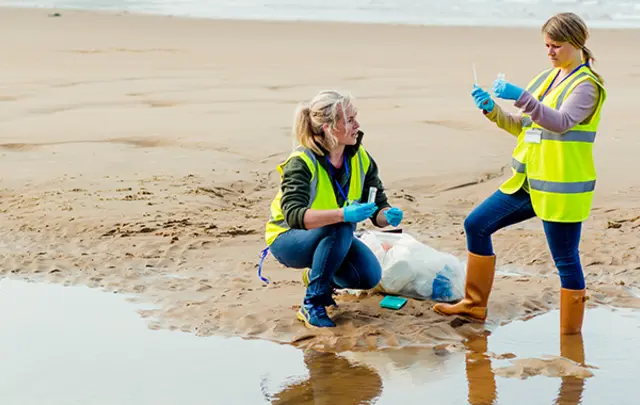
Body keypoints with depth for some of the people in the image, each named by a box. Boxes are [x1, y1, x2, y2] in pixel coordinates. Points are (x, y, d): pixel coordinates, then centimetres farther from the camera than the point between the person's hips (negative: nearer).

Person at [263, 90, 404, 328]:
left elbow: (378, 207, -6)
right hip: (288, 240, -6)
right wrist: (343, 214, -52)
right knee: (341, 227, -35)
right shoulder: (302, 162, -26)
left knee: (369, 276, -19)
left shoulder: (360, 159, -8)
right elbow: (293, 215, -40)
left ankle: (317, 276, 13)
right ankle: (312, 306, -22)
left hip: (332, 237, 6)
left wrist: (388, 216, -31)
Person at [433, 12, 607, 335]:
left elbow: (561, 122, -30)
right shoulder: (548, 78, 13)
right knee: (476, 225, 9)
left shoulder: (586, 85, -11)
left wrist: (521, 97, -40)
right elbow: (522, 127, 16)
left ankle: (570, 334, 11)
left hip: (561, 190, -8)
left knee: (566, 261, -2)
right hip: (527, 183, 9)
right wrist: (492, 110, -1)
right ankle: (475, 305, 21)